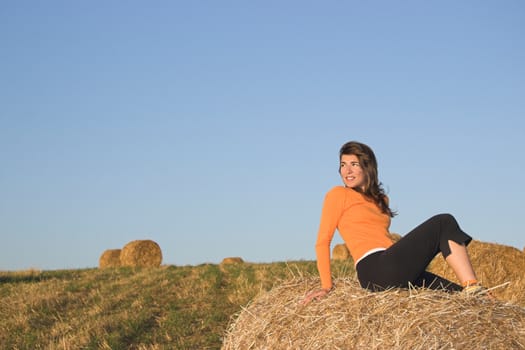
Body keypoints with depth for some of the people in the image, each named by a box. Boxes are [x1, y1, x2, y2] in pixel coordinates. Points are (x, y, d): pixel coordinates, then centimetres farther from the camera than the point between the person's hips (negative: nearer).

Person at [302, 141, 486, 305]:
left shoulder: (381, 200, 25)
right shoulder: (338, 194, 4)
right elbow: (322, 241, -1)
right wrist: (326, 286, -9)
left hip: (391, 274, 8)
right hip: (375, 270, -8)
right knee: (443, 223, -10)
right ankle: (473, 289, -18)